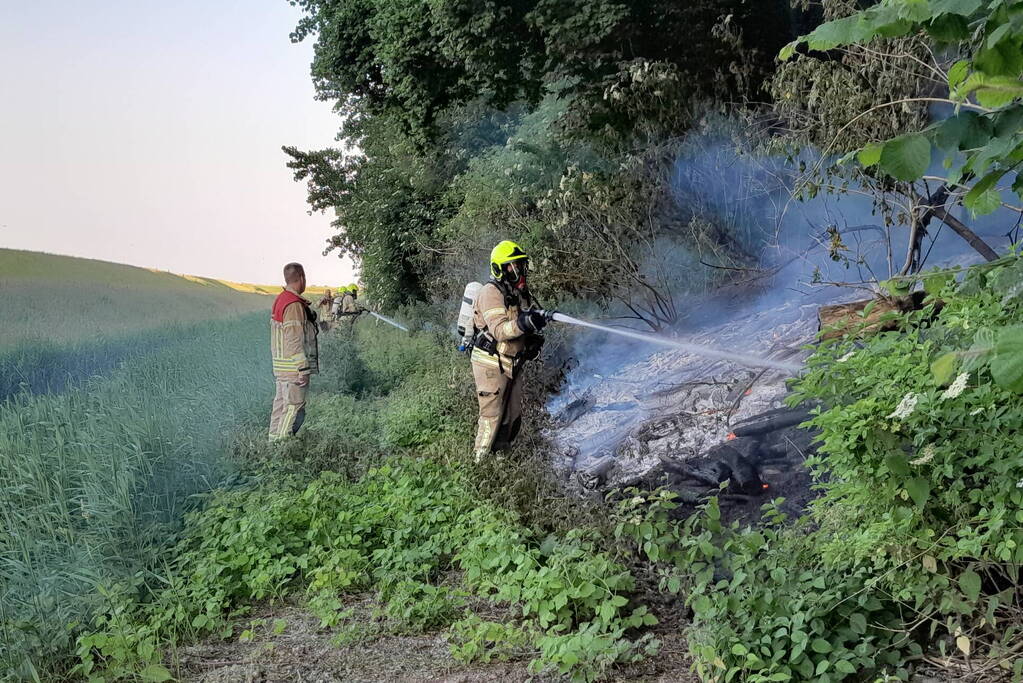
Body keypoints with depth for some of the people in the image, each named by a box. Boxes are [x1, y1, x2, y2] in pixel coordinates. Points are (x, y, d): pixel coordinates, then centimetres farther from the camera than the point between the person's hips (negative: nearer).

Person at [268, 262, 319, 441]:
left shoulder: (280, 300, 13)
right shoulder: (294, 305, -18)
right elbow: (295, 341, -21)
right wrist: (303, 369, -19)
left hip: (280, 366, 10)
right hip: (293, 367, -10)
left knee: (281, 404, 15)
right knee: (294, 408, -6)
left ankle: (274, 440, 22)